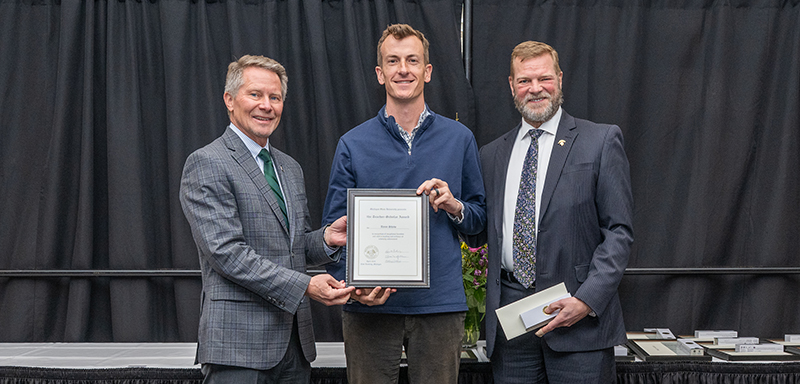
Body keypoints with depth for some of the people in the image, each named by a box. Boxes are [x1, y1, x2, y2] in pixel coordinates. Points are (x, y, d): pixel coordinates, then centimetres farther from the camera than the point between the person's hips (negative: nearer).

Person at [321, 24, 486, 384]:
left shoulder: (459, 139, 7)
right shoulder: (353, 144, 4)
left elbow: (480, 218, 13)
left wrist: (453, 206, -10)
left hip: (440, 302, 1)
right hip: (370, 305, 0)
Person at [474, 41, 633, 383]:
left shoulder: (601, 141, 2)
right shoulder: (491, 154, 14)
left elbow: (619, 230, -3)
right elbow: (481, 235, 15)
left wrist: (587, 299, -14)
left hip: (580, 315, -3)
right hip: (510, 315, 3)